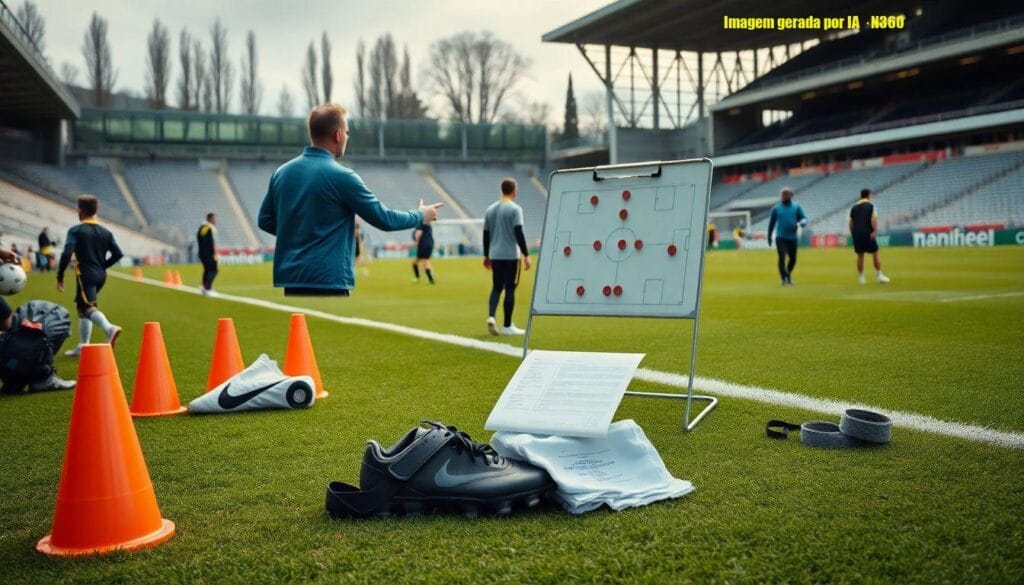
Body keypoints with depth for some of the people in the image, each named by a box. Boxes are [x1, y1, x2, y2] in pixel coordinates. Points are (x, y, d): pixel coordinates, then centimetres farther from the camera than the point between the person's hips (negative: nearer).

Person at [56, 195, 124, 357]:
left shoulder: (76, 231, -7)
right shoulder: (105, 232, 10)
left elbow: (67, 254, -17)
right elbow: (117, 254, 7)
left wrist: (60, 276, -8)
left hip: (85, 275, -7)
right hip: (100, 276, 7)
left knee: (87, 307, -16)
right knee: (82, 307, 20)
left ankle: (110, 328, -45)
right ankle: (82, 347, 22)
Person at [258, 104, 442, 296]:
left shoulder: (281, 172, 6)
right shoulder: (341, 176, -12)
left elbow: (266, 220, 15)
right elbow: (384, 219, -6)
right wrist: (420, 216, 11)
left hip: (290, 276, 7)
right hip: (328, 280, -7)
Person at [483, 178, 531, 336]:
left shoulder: (490, 209, 10)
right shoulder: (514, 208, -9)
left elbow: (486, 235, 13)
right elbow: (519, 233, -15)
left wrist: (486, 256, 21)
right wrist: (526, 255, -12)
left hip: (495, 256, 5)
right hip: (511, 256, -5)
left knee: (496, 288, 14)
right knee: (509, 289, 2)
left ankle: (491, 317, -7)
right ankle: (507, 326, 6)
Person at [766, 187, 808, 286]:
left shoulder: (796, 207, 5)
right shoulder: (776, 208, 5)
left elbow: (804, 219, 0)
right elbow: (771, 223, 12)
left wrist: (800, 223, -23)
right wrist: (769, 236, 12)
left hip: (792, 238, 2)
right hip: (780, 238, -1)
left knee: (793, 259, 9)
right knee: (782, 257, -13)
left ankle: (788, 274, 35)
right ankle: (784, 278, -8)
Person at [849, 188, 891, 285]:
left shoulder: (854, 207, 12)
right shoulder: (870, 205, -2)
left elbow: (850, 222, 10)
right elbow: (874, 219, -13)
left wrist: (852, 234, 15)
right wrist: (875, 231, -16)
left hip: (856, 234, 4)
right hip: (868, 234, -4)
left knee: (860, 255, 9)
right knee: (875, 254, 6)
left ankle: (861, 277, 10)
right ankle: (879, 276, 7)